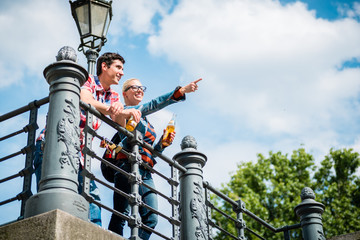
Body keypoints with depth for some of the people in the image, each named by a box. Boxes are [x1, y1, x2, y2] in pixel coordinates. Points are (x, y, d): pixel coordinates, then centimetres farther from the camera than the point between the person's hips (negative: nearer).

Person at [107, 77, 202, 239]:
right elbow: (153, 105, -9)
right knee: (122, 214, -15)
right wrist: (182, 91, -16)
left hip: (146, 173, 8)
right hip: (129, 167, -8)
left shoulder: (145, 121, 30)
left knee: (151, 218, -5)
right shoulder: (125, 110, 7)